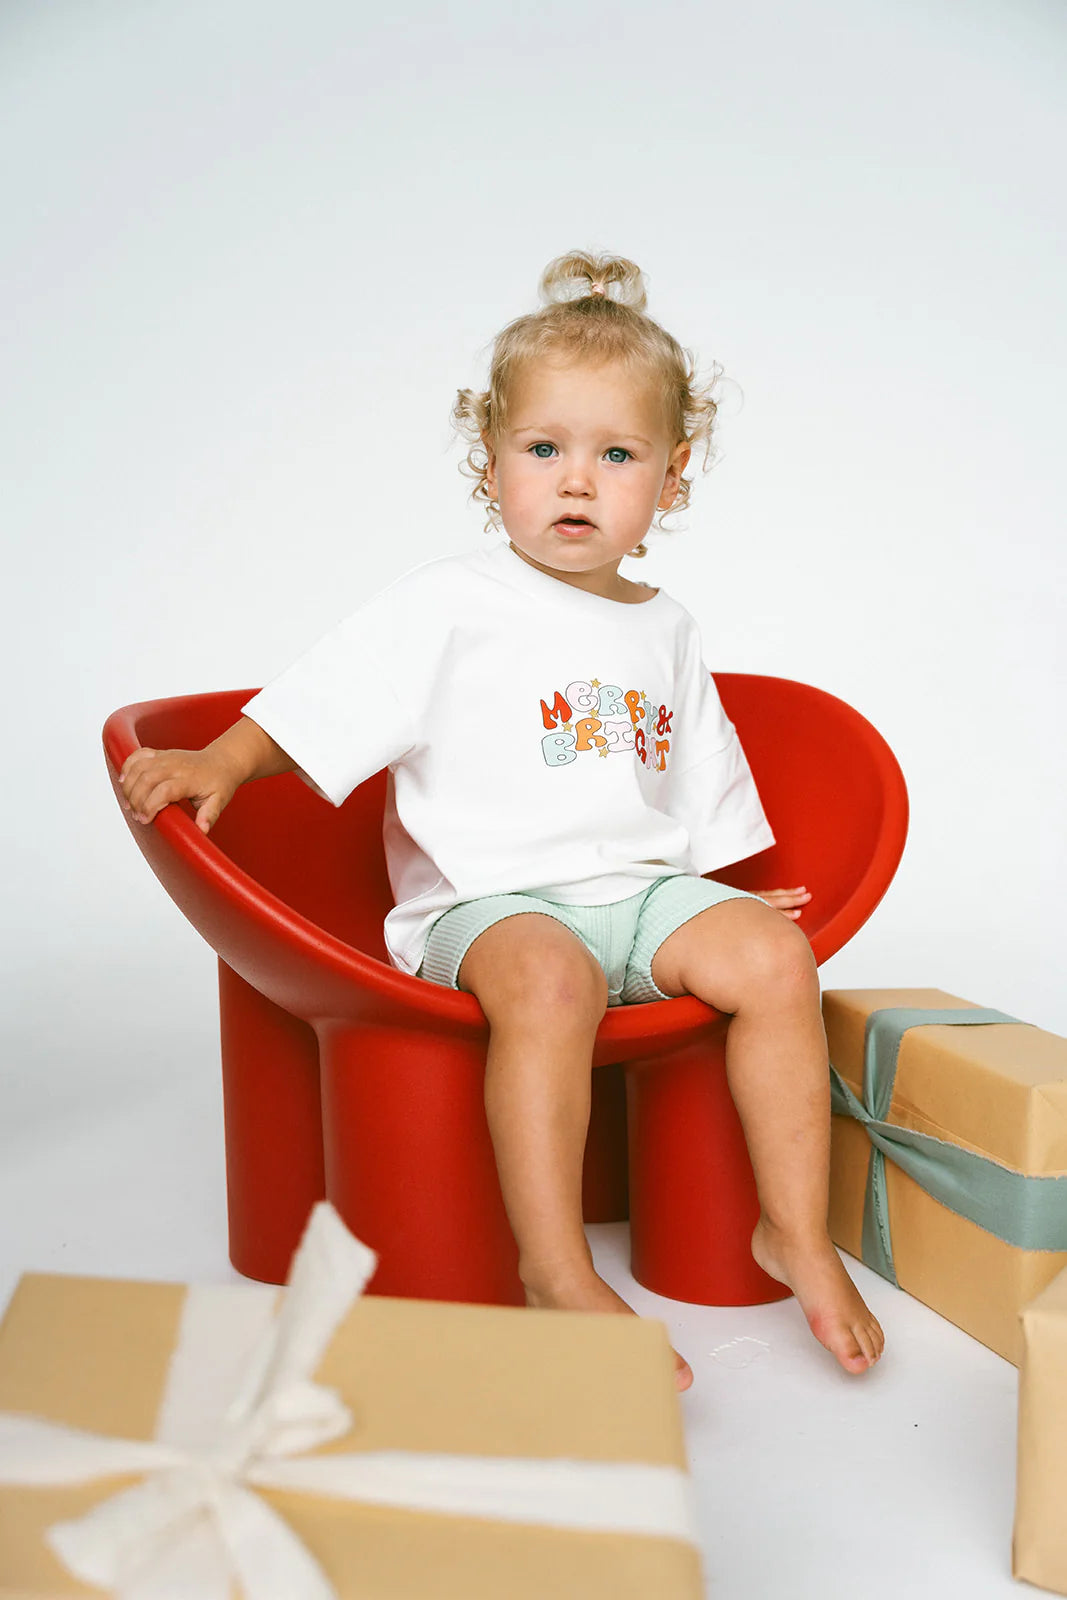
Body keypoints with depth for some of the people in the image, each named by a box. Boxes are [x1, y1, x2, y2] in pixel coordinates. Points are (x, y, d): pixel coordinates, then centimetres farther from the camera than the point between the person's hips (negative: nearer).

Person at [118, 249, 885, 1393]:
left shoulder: (667, 631, 16)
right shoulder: (450, 605, -1)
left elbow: (697, 792, 24)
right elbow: (320, 698, -8)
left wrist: (725, 898, 21)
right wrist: (216, 763, -21)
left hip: (640, 888, 5)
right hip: (488, 900, -5)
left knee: (774, 954, -18)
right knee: (548, 981, -36)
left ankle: (796, 1233, -6)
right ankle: (557, 1272, -29)